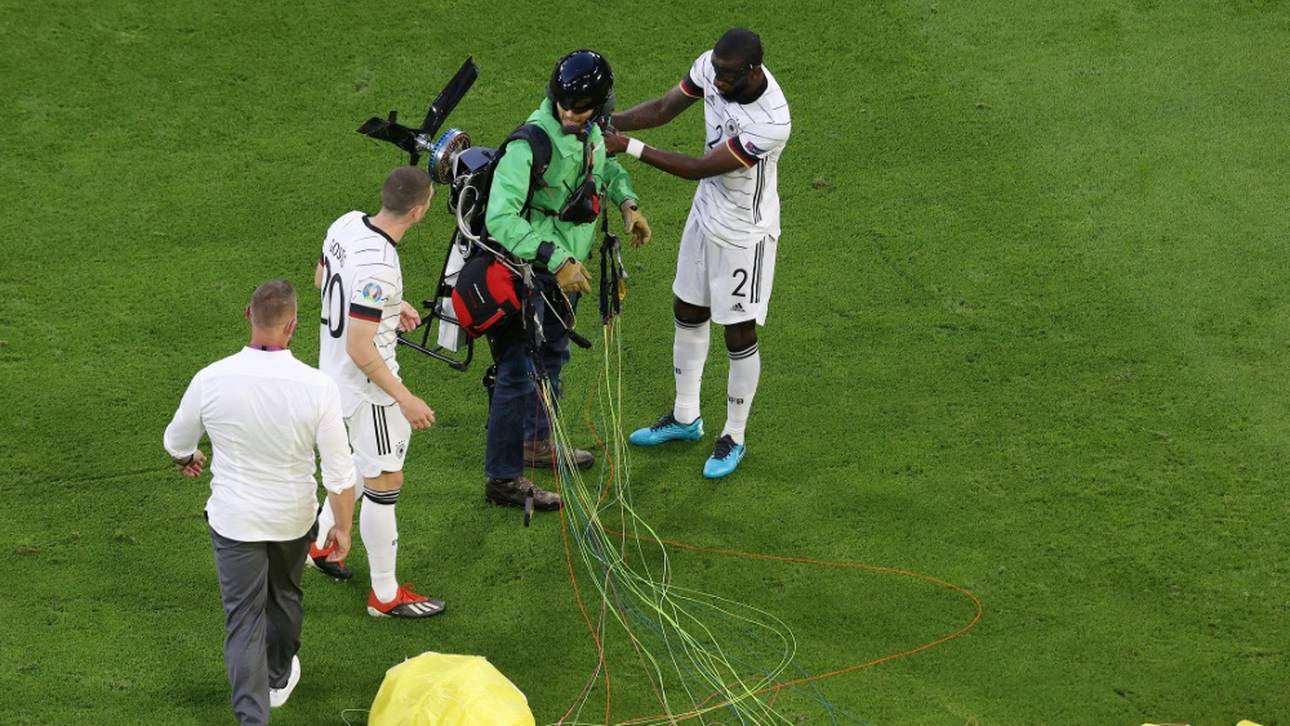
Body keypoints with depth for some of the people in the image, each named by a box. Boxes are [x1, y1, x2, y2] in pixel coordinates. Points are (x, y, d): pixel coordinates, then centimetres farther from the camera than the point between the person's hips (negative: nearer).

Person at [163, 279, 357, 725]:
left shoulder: (211, 380, -19)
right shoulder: (316, 387, -22)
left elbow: (176, 442, 1)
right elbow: (339, 470, -15)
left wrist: (186, 460, 25)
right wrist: (342, 527, 1)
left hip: (234, 520, -1)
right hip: (293, 517, 1)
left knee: (244, 619, 5)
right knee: (285, 596, 27)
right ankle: (278, 679, 49)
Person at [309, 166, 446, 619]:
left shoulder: (347, 224, -5)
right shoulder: (378, 268, -32)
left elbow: (322, 279, 14)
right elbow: (359, 348, -29)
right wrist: (405, 399, -22)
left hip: (334, 373, 9)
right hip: (365, 387, -9)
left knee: (362, 462, 29)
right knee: (384, 483, 3)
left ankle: (321, 542, 44)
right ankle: (385, 594, 15)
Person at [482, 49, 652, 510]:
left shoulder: (590, 131, -4)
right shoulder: (531, 142, -30)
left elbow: (602, 164, 22)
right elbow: (500, 218, -36)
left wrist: (627, 202, 4)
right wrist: (556, 260, -40)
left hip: (566, 264, 9)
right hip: (529, 269, -9)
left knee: (552, 355, 25)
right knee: (519, 369, -3)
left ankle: (538, 442, 46)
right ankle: (502, 478, 5)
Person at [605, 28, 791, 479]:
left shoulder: (770, 123, -38)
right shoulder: (712, 67, -17)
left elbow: (699, 168, -31)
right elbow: (664, 109, -3)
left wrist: (628, 147, -31)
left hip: (744, 234, -8)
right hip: (706, 213, 8)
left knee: (739, 336, 7)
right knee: (687, 313, 21)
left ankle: (734, 438, 26)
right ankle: (685, 417, 40)